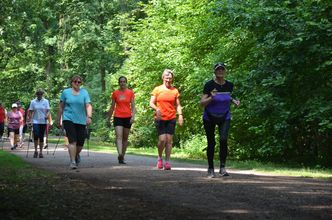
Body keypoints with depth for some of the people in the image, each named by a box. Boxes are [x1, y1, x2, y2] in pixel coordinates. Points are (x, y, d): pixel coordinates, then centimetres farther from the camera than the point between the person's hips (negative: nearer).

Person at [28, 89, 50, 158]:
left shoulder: (46, 101, 5)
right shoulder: (33, 102, 5)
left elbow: (48, 111, 1)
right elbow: (30, 112, 7)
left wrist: (47, 116, -19)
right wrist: (30, 120, -2)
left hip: (43, 122, 1)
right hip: (35, 121, -1)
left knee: (41, 137, 3)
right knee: (36, 135, -15)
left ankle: (41, 152, 11)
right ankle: (36, 150, -1)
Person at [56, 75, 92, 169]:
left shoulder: (84, 92, 6)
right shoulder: (65, 92, 6)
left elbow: (88, 106, -4)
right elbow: (61, 107, 12)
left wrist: (89, 116, -20)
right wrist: (58, 120, 14)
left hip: (81, 121, 2)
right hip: (68, 119, -2)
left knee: (80, 142, 5)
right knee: (72, 141, -15)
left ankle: (76, 155, 37)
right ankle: (73, 161, -13)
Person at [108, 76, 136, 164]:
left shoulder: (130, 92, 5)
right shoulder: (115, 93, 6)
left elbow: (133, 106, 3)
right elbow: (112, 107, 12)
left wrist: (133, 116, -12)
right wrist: (109, 118, 12)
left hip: (127, 117, 1)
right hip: (118, 117, -1)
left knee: (125, 138, 7)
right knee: (119, 136, -17)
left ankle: (122, 157, 15)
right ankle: (120, 154, -33)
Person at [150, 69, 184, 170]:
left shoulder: (175, 91, 9)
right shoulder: (157, 89, 4)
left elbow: (178, 105, 11)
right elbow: (151, 103, 3)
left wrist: (180, 114, -6)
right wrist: (156, 108, -18)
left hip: (171, 118, 2)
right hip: (160, 118, -2)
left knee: (169, 140, -1)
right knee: (162, 139, -12)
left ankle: (167, 162, 3)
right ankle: (159, 158, 12)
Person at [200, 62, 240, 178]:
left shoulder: (229, 85, -4)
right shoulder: (209, 85, -15)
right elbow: (202, 102, -15)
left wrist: (233, 100, -5)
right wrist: (211, 98, -33)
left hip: (224, 117, 2)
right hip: (209, 118, -2)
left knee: (223, 139, -19)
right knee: (211, 143, 4)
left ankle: (222, 167, -14)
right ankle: (211, 169, 20)